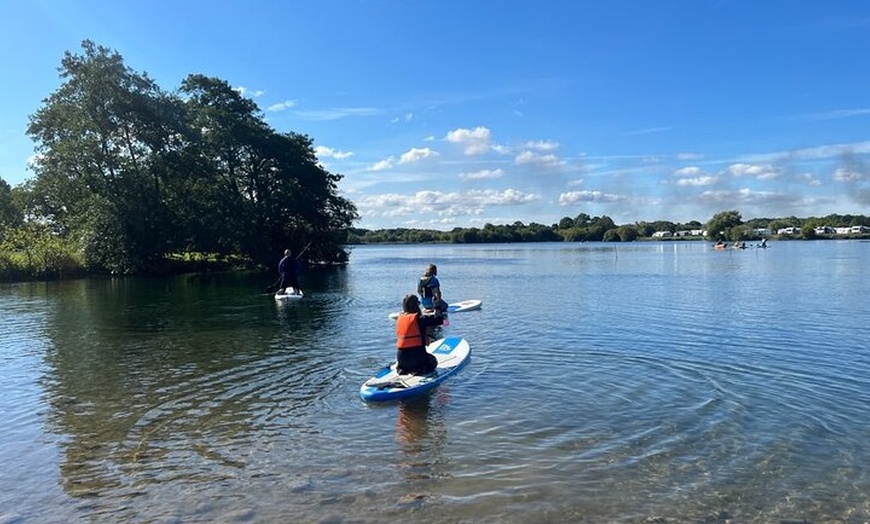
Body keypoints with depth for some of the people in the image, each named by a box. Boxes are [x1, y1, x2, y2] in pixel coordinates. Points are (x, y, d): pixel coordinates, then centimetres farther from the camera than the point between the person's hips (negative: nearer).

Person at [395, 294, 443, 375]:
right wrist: (437, 309, 11)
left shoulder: (399, 319, 6)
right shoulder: (419, 319, -12)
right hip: (416, 356, -5)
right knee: (433, 361, 24)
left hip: (401, 357, 5)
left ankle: (402, 368, 7)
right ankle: (419, 370, -4)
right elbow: (439, 320, -8)